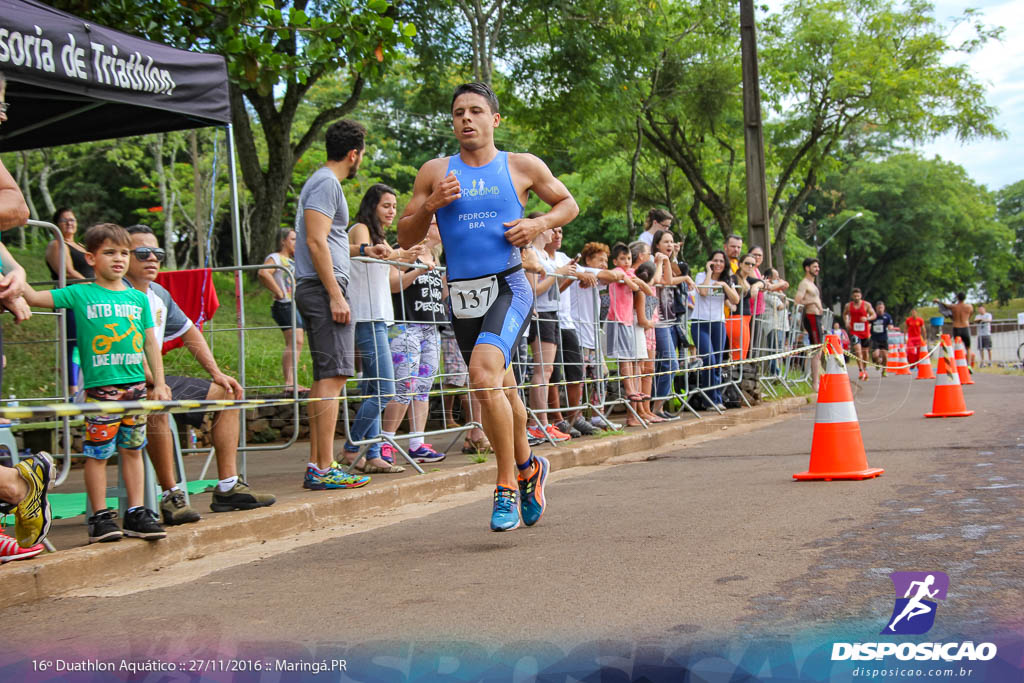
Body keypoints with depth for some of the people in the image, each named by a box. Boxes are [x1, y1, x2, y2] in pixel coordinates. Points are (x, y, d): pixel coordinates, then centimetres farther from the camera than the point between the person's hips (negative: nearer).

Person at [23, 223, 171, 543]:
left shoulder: (138, 298, 10)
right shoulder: (80, 294, 1)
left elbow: (151, 342, 13)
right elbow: (34, 297, -1)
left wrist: (159, 383, 10)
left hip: (136, 384, 4)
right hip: (100, 386, -3)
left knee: (132, 449, 9)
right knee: (98, 452, -1)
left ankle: (136, 513, 16)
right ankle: (100, 517, 8)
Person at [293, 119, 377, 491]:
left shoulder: (323, 181, 22)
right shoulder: (327, 183, -9)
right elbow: (316, 242, -18)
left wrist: (363, 250, 42)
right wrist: (335, 295, -21)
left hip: (316, 290, 11)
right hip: (323, 287, -11)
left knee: (325, 377, 11)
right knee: (332, 376, -13)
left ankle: (316, 464, 14)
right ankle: (325, 468, -14)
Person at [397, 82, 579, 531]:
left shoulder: (523, 167, 5)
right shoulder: (435, 172, 8)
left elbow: (569, 204, 17)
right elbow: (406, 238, 9)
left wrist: (540, 224, -3)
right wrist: (431, 205, -9)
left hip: (508, 287, -4)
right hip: (461, 293, 4)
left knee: (484, 373, -26)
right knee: (500, 389, 14)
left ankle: (507, 487, -15)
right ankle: (528, 467, 39)